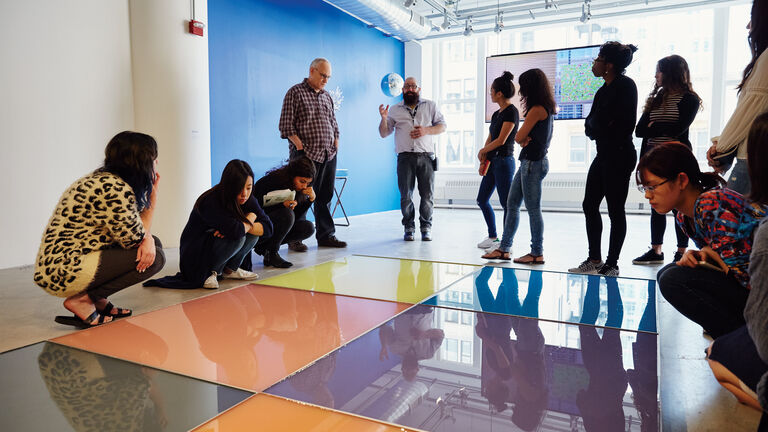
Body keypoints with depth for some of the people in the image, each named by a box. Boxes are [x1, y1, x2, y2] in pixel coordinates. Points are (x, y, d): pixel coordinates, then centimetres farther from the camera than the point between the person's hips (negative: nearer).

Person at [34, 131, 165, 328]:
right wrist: (152, 194, -7)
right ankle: (83, 300, -7)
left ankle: (98, 300, 10)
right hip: (64, 271, -10)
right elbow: (134, 241, -13)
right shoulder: (114, 189, -21)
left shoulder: (103, 179, 11)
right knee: (155, 257, -14)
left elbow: (138, 228, 12)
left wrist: (148, 239, -13)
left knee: (153, 245, 9)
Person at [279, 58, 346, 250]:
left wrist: (336, 145, 10)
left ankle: (326, 235, 18)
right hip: (306, 154, -6)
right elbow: (286, 126, -8)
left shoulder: (327, 96, 18)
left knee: (325, 196, 9)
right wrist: (300, 147, -14)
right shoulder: (295, 92, -2)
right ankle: (294, 238, 5)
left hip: (328, 155, 6)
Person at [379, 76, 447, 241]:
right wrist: (384, 118, -5)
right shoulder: (395, 109, 15)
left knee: (427, 195, -1)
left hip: (426, 157, 0)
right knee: (406, 195, -2)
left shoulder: (430, 106, 14)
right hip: (405, 157, 0)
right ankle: (409, 228, 10)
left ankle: (426, 228, 11)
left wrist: (426, 130, -7)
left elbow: (442, 126, 11)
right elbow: (384, 133, 14)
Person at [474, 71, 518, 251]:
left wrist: (482, 151, -2)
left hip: (504, 161, -10)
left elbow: (501, 140, -16)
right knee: (482, 200, 12)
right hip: (492, 162, 10)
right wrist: (483, 161, 3)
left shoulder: (511, 112, -10)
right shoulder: (496, 114, 16)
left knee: (506, 203, -4)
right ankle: (493, 236, 23)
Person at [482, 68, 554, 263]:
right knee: (512, 205, 11)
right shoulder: (546, 109, 16)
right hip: (530, 161, 10)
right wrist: (525, 140, -6)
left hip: (533, 163, -10)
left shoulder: (537, 110, -14)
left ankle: (537, 253, 6)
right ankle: (504, 248, 15)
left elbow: (518, 137, -13)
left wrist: (522, 138, 7)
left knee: (533, 209, -3)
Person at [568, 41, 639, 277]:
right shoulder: (603, 90, 16)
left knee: (615, 210, -3)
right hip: (603, 155, 9)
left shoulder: (625, 85, -10)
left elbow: (626, 123, -18)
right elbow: (590, 123, 14)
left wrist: (600, 128, -4)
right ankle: (595, 259, 20)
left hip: (619, 155, -9)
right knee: (590, 205, 10)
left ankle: (612, 264, 7)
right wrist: (596, 127, -6)